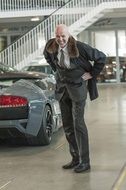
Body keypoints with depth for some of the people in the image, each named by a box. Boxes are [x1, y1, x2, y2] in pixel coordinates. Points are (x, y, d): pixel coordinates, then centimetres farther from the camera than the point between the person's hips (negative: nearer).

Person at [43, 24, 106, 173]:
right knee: (67, 126, 9)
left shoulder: (80, 47, -21)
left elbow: (101, 57, -11)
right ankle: (75, 158, 20)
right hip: (62, 87, 6)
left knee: (78, 124, -8)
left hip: (77, 87, -6)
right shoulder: (51, 47, -6)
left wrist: (92, 74, -7)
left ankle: (84, 162, -1)